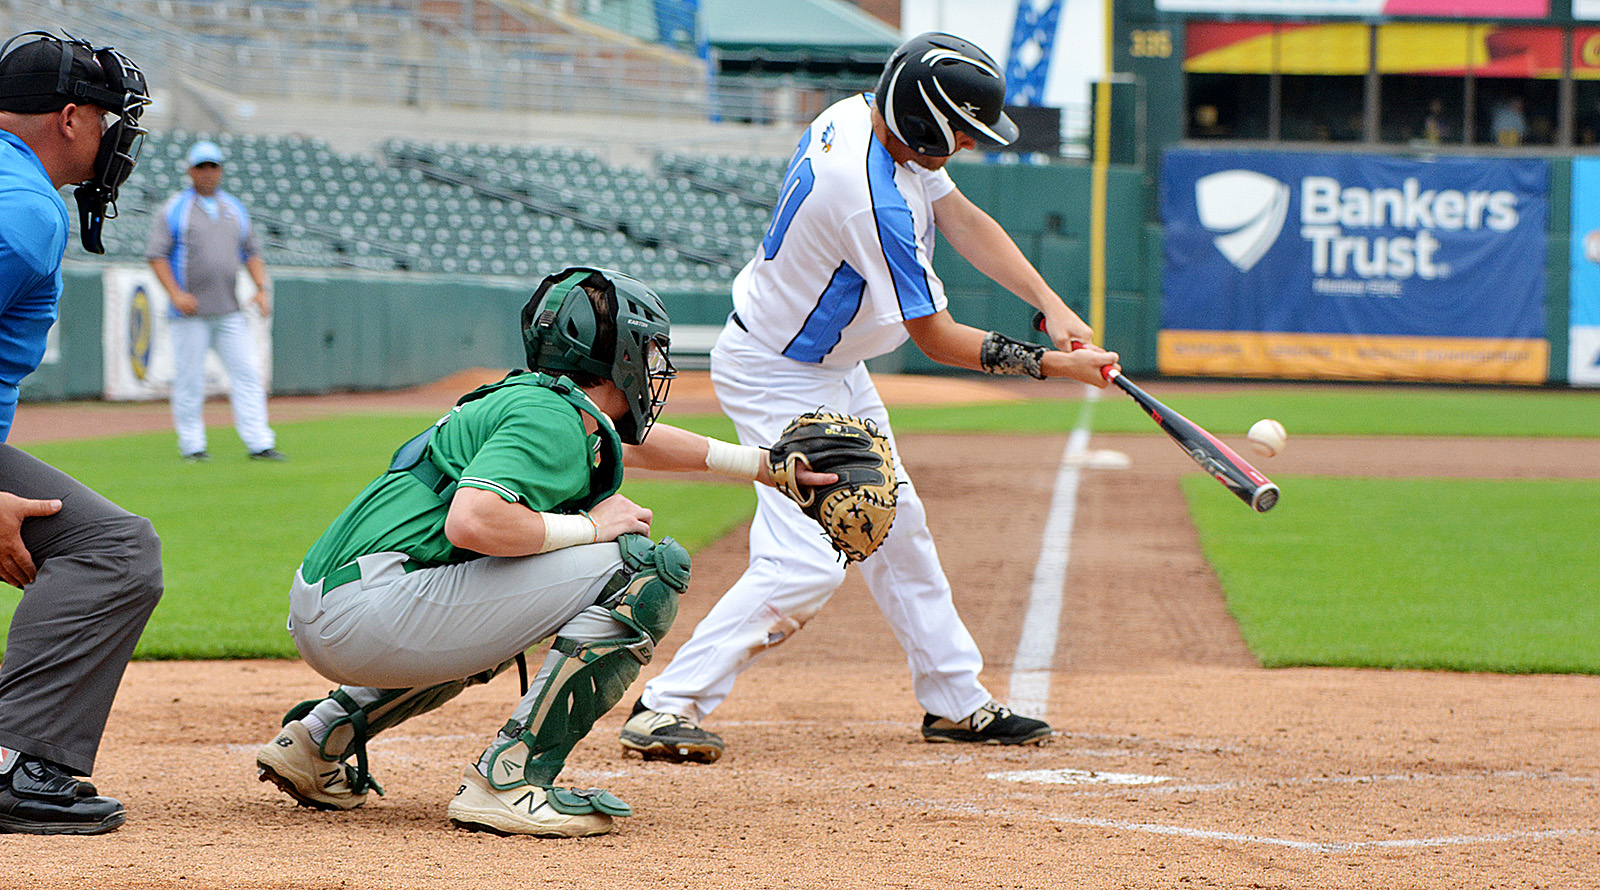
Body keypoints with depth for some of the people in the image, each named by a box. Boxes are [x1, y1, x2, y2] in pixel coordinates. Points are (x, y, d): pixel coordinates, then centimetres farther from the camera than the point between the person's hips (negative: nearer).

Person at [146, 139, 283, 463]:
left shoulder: (234, 208, 16)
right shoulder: (174, 209, 1)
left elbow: (251, 253, 20)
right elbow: (156, 255, -4)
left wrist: (262, 288, 4)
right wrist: (176, 294, -16)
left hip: (230, 312, 4)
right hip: (190, 313, -4)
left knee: (248, 374, -3)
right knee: (189, 379, -2)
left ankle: (259, 444, -4)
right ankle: (192, 445, 7)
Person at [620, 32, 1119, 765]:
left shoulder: (862, 119, -6)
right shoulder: (873, 197, -34)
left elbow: (964, 221, -1)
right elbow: (936, 339, -25)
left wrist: (1051, 305, -12)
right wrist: (1049, 365, -18)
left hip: (834, 370, 11)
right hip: (778, 380, -11)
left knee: (895, 529, 18)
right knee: (807, 561, -18)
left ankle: (956, 702, 29)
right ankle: (667, 707, -14)